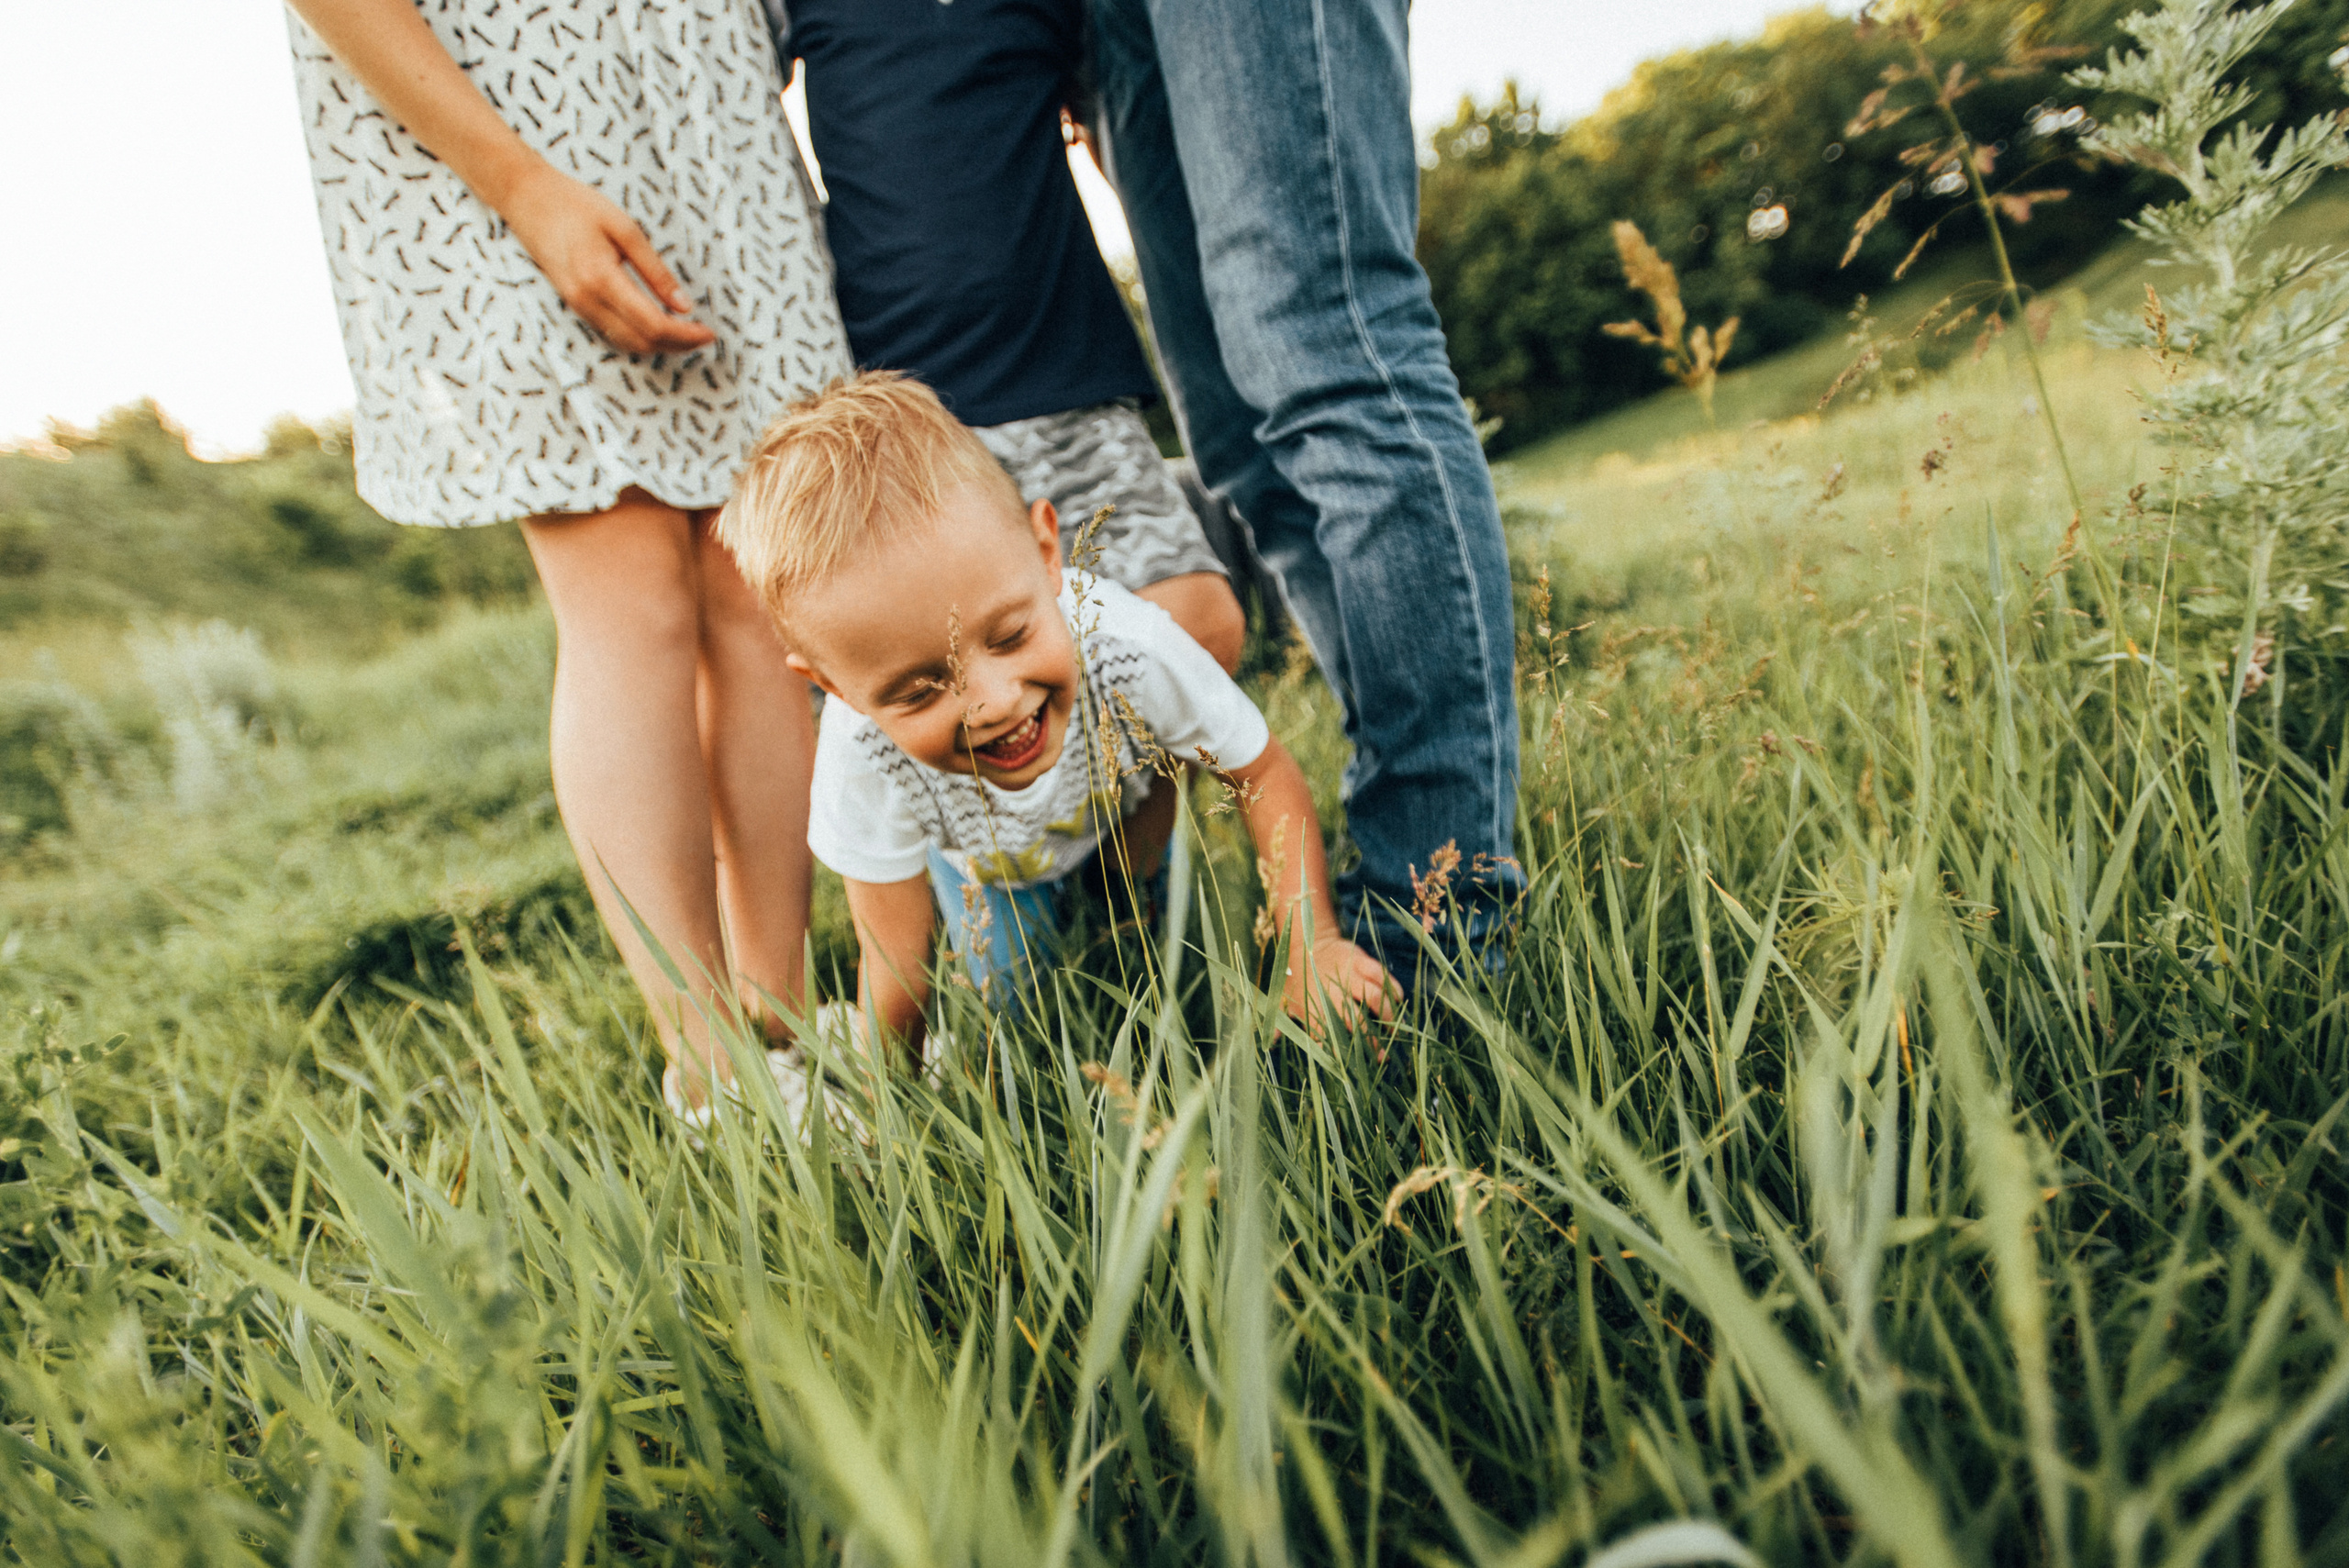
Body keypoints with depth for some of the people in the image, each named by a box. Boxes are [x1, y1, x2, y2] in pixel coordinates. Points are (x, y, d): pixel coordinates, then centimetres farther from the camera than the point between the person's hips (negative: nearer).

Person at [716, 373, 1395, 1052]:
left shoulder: (1130, 650, -45)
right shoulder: (864, 759, -44)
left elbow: (1263, 773, -26)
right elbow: (896, 958, -29)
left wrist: (1311, 941, -33)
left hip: (1126, 831, 1)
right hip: (975, 856, 0)